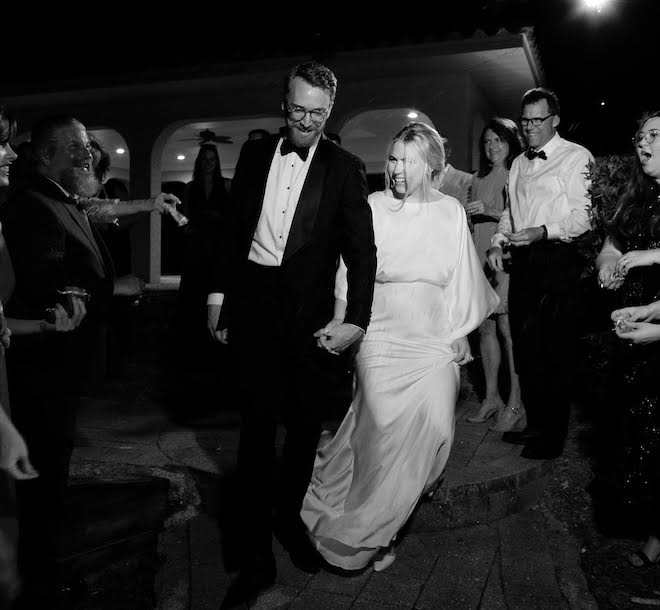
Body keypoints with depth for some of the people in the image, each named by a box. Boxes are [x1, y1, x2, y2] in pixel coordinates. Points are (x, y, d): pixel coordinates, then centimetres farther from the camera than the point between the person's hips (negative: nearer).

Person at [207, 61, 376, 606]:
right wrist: (219, 295, 8)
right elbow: (233, 228, 11)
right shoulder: (256, 154, 8)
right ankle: (257, 556, 12)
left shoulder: (344, 168, 0)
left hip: (310, 309, -1)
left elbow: (362, 248, -5)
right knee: (257, 423, 2)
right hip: (253, 301, 1)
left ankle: (289, 516, 35)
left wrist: (357, 320, -14)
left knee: (305, 422, 10)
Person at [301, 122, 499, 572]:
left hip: (434, 338, 2)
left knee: (433, 426, -10)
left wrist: (461, 333, 11)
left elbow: (461, 278, 12)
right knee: (385, 425, -15)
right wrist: (341, 324, 1)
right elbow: (349, 272, 5)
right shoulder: (370, 208, 3)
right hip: (381, 333, -2)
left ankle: (374, 520, 14)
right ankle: (369, 529, 11)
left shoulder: (451, 211, 8)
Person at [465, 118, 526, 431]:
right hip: (481, 259, 7)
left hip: (508, 257, -6)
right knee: (485, 327, 7)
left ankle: (515, 405, -1)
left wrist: (490, 211, -18)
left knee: (507, 328, -9)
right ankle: (491, 397, 17)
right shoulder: (479, 179, 18)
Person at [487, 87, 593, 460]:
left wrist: (542, 231, -23)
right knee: (525, 345, 12)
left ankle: (553, 436, 12)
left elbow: (583, 216, -12)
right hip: (523, 261, 7)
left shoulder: (577, 157, -4)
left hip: (558, 261, -7)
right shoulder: (520, 164, 19)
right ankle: (535, 423, 26)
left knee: (556, 350, -1)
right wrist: (499, 242, 8)